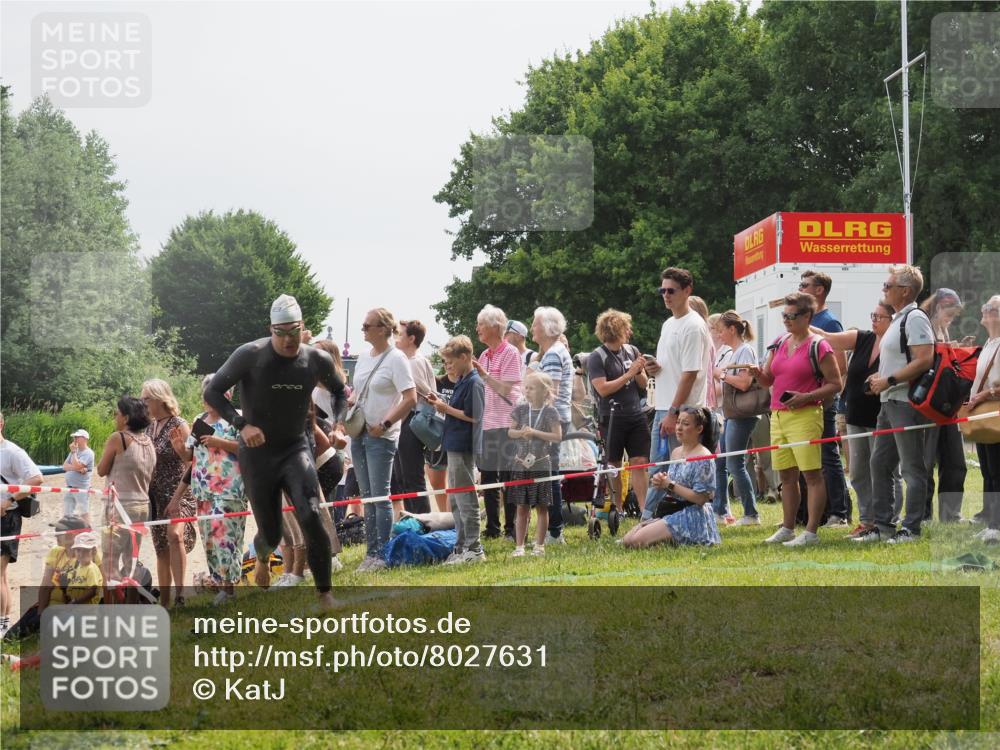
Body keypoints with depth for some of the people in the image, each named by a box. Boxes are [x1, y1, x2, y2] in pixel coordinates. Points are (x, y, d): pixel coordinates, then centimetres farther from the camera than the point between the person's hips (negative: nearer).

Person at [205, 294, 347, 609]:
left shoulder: (317, 360, -4)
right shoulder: (250, 355, -15)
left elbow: (339, 391, 17)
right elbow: (212, 392, -11)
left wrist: (338, 424, -2)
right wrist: (242, 424, -23)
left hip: (295, 449, 1)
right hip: (257, 454, -1)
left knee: (311, 518, -21)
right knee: (271, 533, 6)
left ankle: (325, 595, -13)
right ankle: (262, 557, 46)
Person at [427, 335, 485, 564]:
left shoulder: (473, 383, -15)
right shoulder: (462, 381, 14)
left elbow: (473, 415, -20)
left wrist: (447, 408, -13)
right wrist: (441, 404, 5)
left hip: (464, 448, -10)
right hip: (455, 447, 10)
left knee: (466, 499, -6)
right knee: (455, 501, 15)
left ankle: (474, 549, -2)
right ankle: (462, 546, 21)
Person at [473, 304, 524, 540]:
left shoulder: (510, 353, -8)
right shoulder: (485, 356, 15)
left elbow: (505, 389, -15)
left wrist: (483, 374, -21)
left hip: (505, 423, -8)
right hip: (486, 423, 8)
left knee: (507, 479, -5)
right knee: (487, 478, 8)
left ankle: (511, 529, 0)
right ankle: (492, 528, 14)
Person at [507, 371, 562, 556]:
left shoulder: (550, 413, -5)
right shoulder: (520, 410, 5)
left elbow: (557, 436, -11)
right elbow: (510, 432, 9)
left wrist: (535, 433, -16)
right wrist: (520, 433, -12)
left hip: (541, 465, -3)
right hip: (521, 464, 3)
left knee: (541, 507, 3)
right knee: (522, 507, 7)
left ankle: (540, 545, 10)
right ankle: (519, 546, 10)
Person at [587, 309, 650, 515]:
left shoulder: (632, 351, 9)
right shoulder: (597, 357, -7)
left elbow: (643, 384, 14)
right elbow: (603, 388, -16)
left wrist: (639, 372, -8)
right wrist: (628, 375, -16)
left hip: (636, 415, 4)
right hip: (612, 418, -4)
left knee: (639, 462, -2)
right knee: (614, 465, 5)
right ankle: (618, 509, 14)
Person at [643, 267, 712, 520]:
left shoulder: (693, 326, -12)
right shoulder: (668, 324, 18)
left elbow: (690, 373, -17)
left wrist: (673, 412, -20)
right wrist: (654, 367, 3)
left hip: (683, 411, -10)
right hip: (663, 409, 10)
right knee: (657, 470, 11)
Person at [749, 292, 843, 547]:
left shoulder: (818, 347, -5)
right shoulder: (779, 344, 15)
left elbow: (835, 383, -7)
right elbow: (768, 380, 19)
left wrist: (806, 397, -17)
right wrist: (757, 373, -3)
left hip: (805, 416, -7)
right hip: (778, 415, 7)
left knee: (811, 474, -7)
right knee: (786, 476, 11)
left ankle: (811, 532, -7)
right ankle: (787, 528, 18)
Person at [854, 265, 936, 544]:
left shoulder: (915, 318, -13)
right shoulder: (898, 319, 18)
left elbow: (924, 360, -22)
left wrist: (888, 380, -19)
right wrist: (879, 376, 13)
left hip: (907, 403, -11)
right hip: (889, 403, 11)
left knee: (912, 468, -4)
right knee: (879, 464, 13)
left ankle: (911, 528, -1)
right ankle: (883, 525, 18)